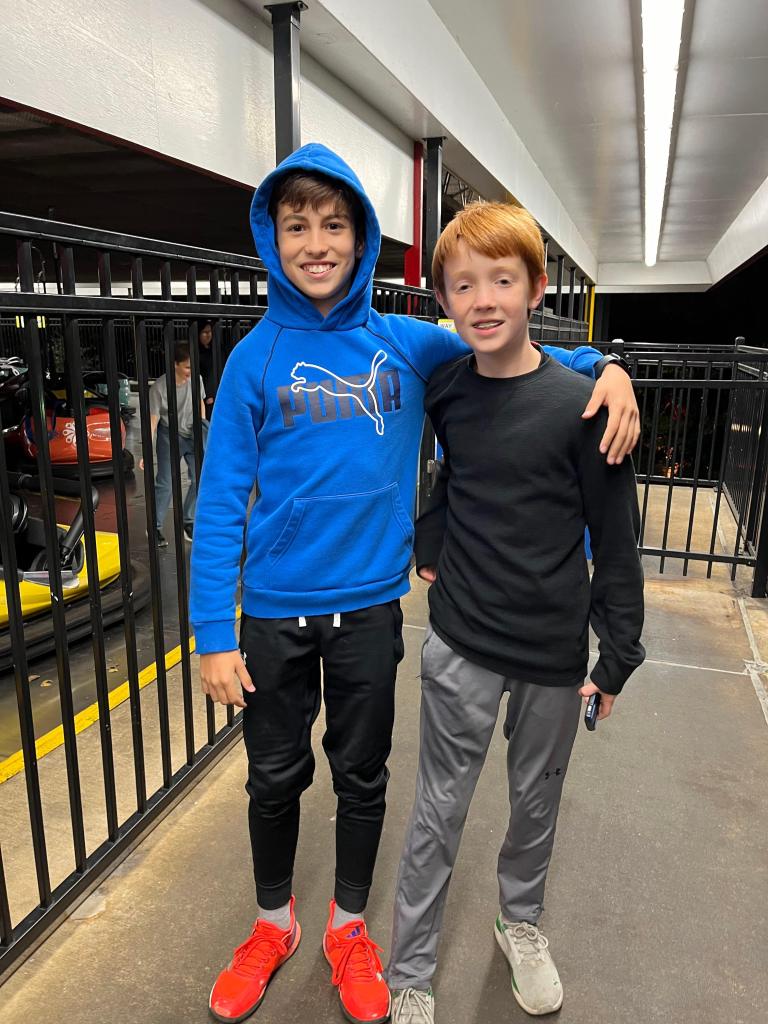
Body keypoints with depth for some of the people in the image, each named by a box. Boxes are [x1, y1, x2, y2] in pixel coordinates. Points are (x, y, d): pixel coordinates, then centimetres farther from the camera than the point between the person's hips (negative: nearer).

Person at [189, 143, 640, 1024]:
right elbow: (221, 500, -7)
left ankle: (349, 928, 44)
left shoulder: (409, 344, -3)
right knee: (275, 779, 17)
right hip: (275, 611, 0)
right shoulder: (256, 356, -7)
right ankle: (273, 925, 46)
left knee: (362, 777, 17)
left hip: (370, 606, 1)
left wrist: (605, 368, -10)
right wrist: (214, 634, -10)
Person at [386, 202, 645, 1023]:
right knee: (440, 810, 10)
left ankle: (520, 920, 47)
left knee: (537, 799, 19)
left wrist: (618, 655, -5)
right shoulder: (440, 390, -4)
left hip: (555, 650, -1)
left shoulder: (580, 404, -13)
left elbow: (615, 538, -7)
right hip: (461, 643, 1)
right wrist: (428, 541, 4)